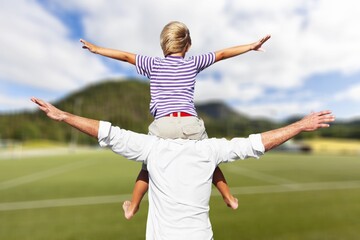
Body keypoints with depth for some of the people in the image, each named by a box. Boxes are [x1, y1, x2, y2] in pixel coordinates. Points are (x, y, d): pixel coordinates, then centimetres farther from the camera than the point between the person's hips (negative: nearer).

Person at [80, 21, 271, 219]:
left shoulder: (153, 64, 11)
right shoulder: (193, 64, 12)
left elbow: (126, 56, 16)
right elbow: (222, 54, 19)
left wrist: (96, 49, 29)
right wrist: (251, 46, 29)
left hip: (163, 124, 0)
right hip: (190, 123, 1)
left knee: (149, 166, 19)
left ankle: (132, 207, 33)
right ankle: (229, 198, 35)